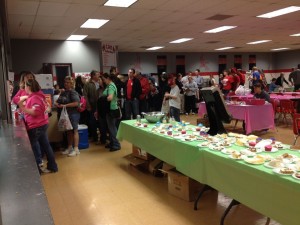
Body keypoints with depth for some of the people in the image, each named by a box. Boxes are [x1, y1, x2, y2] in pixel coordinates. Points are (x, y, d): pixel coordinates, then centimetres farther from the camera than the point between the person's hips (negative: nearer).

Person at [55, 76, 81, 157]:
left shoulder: (73, 92, -10)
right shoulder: (63, 93, 14)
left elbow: (76, 103, -22)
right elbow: (58, 101, 23)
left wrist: (65, 105, -21)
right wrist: (56, 104, 0)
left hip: (73, 114, -8)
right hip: (65, 115, 8)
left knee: (74, 131, -1)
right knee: (68, 131, 15)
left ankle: (76, 149, 6)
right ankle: (69, 147, 27)